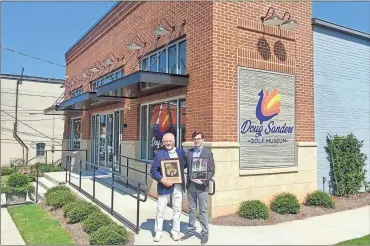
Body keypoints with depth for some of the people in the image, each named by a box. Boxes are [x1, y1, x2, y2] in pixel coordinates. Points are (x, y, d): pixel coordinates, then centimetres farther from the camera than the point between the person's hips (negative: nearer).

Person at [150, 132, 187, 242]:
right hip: (164, 185, -2)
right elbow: (153, 171, -6)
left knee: (177, 209, 10)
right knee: (160, 210, 6)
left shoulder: (181, 152, 5)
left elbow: (186, 163, 18)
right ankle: (158, 232, 22)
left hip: (178, 185, 3)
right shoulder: (159, 154, -3)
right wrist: (162, 180, -19)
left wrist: (179, 169, 0)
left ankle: (175, 232, 25)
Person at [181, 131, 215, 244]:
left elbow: (211, 171, -7)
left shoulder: (208, 153, -5)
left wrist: (204, 181, -17)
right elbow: (187, 167, 11)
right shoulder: (189, 152, 7)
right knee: (191, 209, 14)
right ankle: (191, 230, 26)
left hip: (201, 186, -4)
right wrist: (187, 182, 1)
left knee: (203, 211, 4)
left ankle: (205, 233, 15)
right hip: (190, 185, 4)